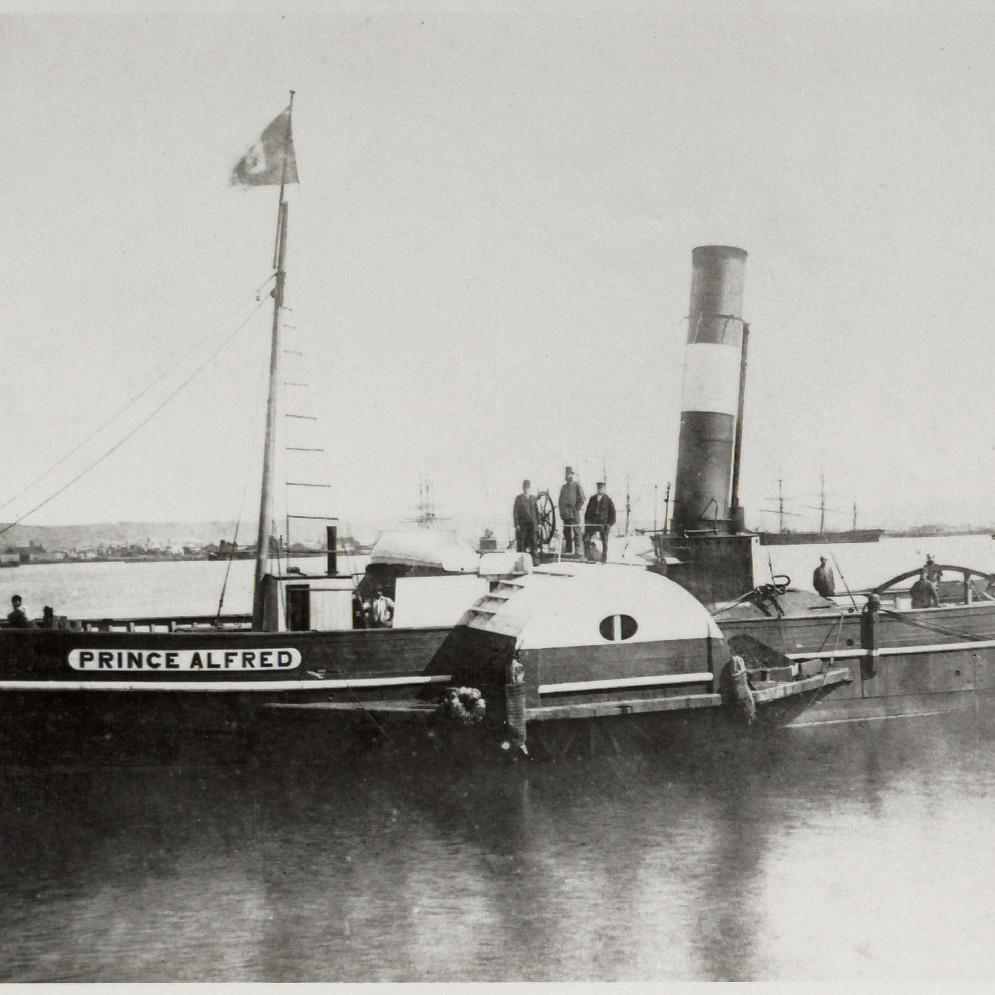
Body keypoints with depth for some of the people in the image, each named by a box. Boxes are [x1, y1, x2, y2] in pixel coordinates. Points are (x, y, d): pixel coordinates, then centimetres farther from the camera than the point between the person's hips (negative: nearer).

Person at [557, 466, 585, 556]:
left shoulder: (577, 485, 2)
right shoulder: (563, 487, 19)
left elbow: (581, 499, -4)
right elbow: (560, 500, 22)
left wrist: (577, 508, -10)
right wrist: (561, 512, 11)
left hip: (574, 513, -6)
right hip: (565, 514, 6)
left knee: (576, 530, -9)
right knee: (566, 532, 5)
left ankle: (578, 548, -8)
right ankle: (568, 549, 9)